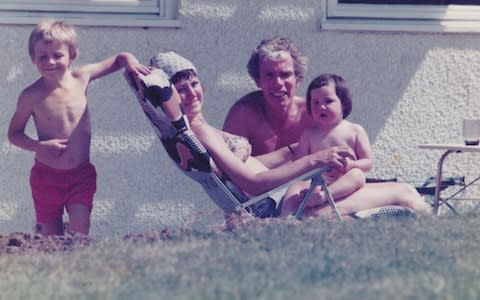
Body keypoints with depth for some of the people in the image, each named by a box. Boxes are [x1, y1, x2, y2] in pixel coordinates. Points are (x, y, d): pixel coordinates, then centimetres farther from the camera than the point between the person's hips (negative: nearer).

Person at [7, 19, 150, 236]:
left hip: (81, 174, 1)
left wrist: (129, 61, -14)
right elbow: (14, 133, 0)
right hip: (47, 175, -1)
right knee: (51, 238, 6)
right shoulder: (32, 96, -10)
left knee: (79, 228, -16)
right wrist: (39, 147, -17)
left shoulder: (81, 79, -4)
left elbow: (118, 59, 9)